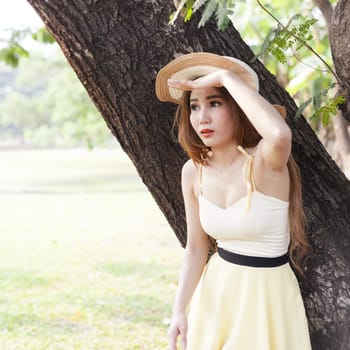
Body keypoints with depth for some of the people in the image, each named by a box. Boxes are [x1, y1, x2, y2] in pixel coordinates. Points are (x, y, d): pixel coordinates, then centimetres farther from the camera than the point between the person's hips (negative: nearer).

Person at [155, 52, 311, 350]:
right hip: (214, 291, 5)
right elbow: (196, 247, 5)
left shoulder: (264, 161, -21)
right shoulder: (193, 171, -4)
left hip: (266, 292, -5)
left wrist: (227, 77, -36)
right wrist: (179, 310, -4)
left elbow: (280, 134, -46)